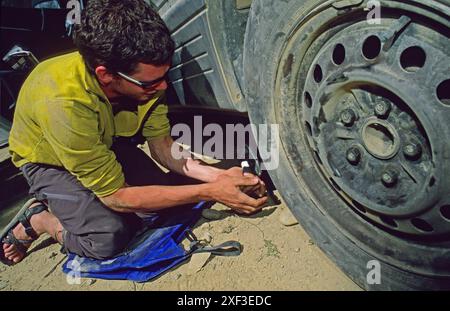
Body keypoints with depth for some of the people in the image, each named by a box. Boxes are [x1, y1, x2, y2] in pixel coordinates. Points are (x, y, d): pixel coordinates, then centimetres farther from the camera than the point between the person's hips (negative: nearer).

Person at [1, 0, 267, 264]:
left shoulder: (144, 76, -24)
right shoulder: (63, 102, -40)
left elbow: (162, 145, -10)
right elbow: (117, 196, -32)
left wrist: (217, 176, -27)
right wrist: (209, 192, -34)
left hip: (107, 144, 6)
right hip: (48, 161, -5)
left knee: (172, 199, -9)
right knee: (108, 237, -25)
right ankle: (38, 219, 2)